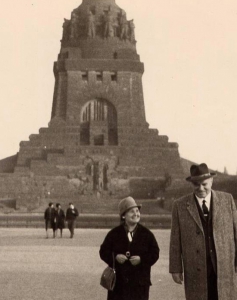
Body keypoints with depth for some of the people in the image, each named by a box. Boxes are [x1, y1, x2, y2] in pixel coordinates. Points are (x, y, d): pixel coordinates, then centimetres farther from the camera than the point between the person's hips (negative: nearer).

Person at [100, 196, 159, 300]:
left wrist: (141, 259, -15)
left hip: (140, 282, 0)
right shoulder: (114, 233, 3)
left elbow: (155, 254, 2)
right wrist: (115, 257, -14)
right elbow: (104, 251, 4)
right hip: (118, 281, 0)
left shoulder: (147, 234, 4)